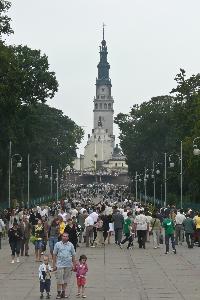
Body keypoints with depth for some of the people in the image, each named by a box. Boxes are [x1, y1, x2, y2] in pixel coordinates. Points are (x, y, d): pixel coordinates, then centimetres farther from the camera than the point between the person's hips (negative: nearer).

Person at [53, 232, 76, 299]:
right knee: (59, 279, -4)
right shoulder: (58, 244, 1)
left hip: (68, 265, 2)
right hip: (60, 265, -2)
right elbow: (54, 255, 4)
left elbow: (73, 255, 11)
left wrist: (74, 265, 8)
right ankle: (59, 293, 3)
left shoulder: (70, 245, 6)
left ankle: (63, 292, 18)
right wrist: (54, 265, 0)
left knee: (66, 280, 8)